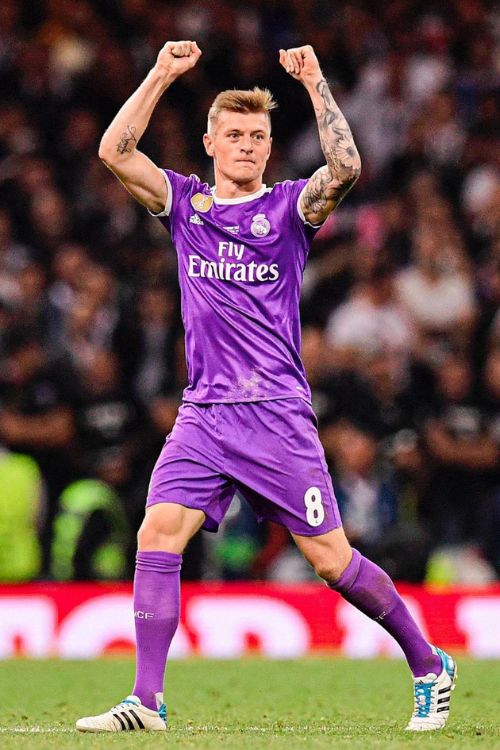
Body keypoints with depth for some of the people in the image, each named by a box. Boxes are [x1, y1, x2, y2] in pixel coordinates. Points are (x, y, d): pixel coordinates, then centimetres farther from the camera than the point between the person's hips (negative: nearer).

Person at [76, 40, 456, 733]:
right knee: (158, 533, -14)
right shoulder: (184, 203, 11)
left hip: (277, 415, -3)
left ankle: (430, 667, 14)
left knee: (331, 560, -3)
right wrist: (162, 75, -4)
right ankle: (147, 702, -12)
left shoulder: (290, 207, 2)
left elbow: (345, 167, -17)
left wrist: (314, 81, -16)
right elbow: (114, 151, 0)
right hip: (203, 414, 3)